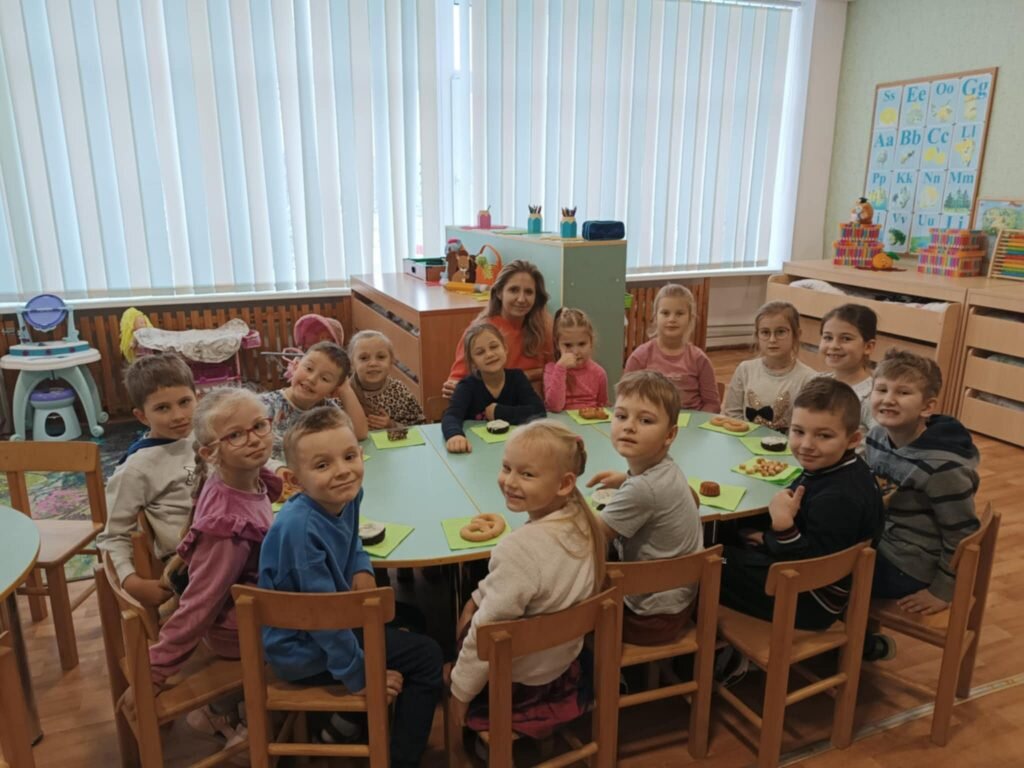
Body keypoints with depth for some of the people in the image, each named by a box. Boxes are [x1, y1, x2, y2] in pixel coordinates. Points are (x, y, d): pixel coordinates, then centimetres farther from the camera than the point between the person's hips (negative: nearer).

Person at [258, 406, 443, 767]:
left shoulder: (345, 496, -9)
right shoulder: (301, 529, -33)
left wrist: (361, 569, -7)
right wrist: (360, 676, -19)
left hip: (334, 625, 8)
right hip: (304, 650, -8)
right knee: (427, 657, -6)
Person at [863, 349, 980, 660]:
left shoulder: (941, 466, -29)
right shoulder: (877, 435, -5)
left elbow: (961, 536, -19)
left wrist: (942, 591, -11)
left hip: (911, 568, -8)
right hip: (880, 542, 8)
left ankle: (866, 646, 21)